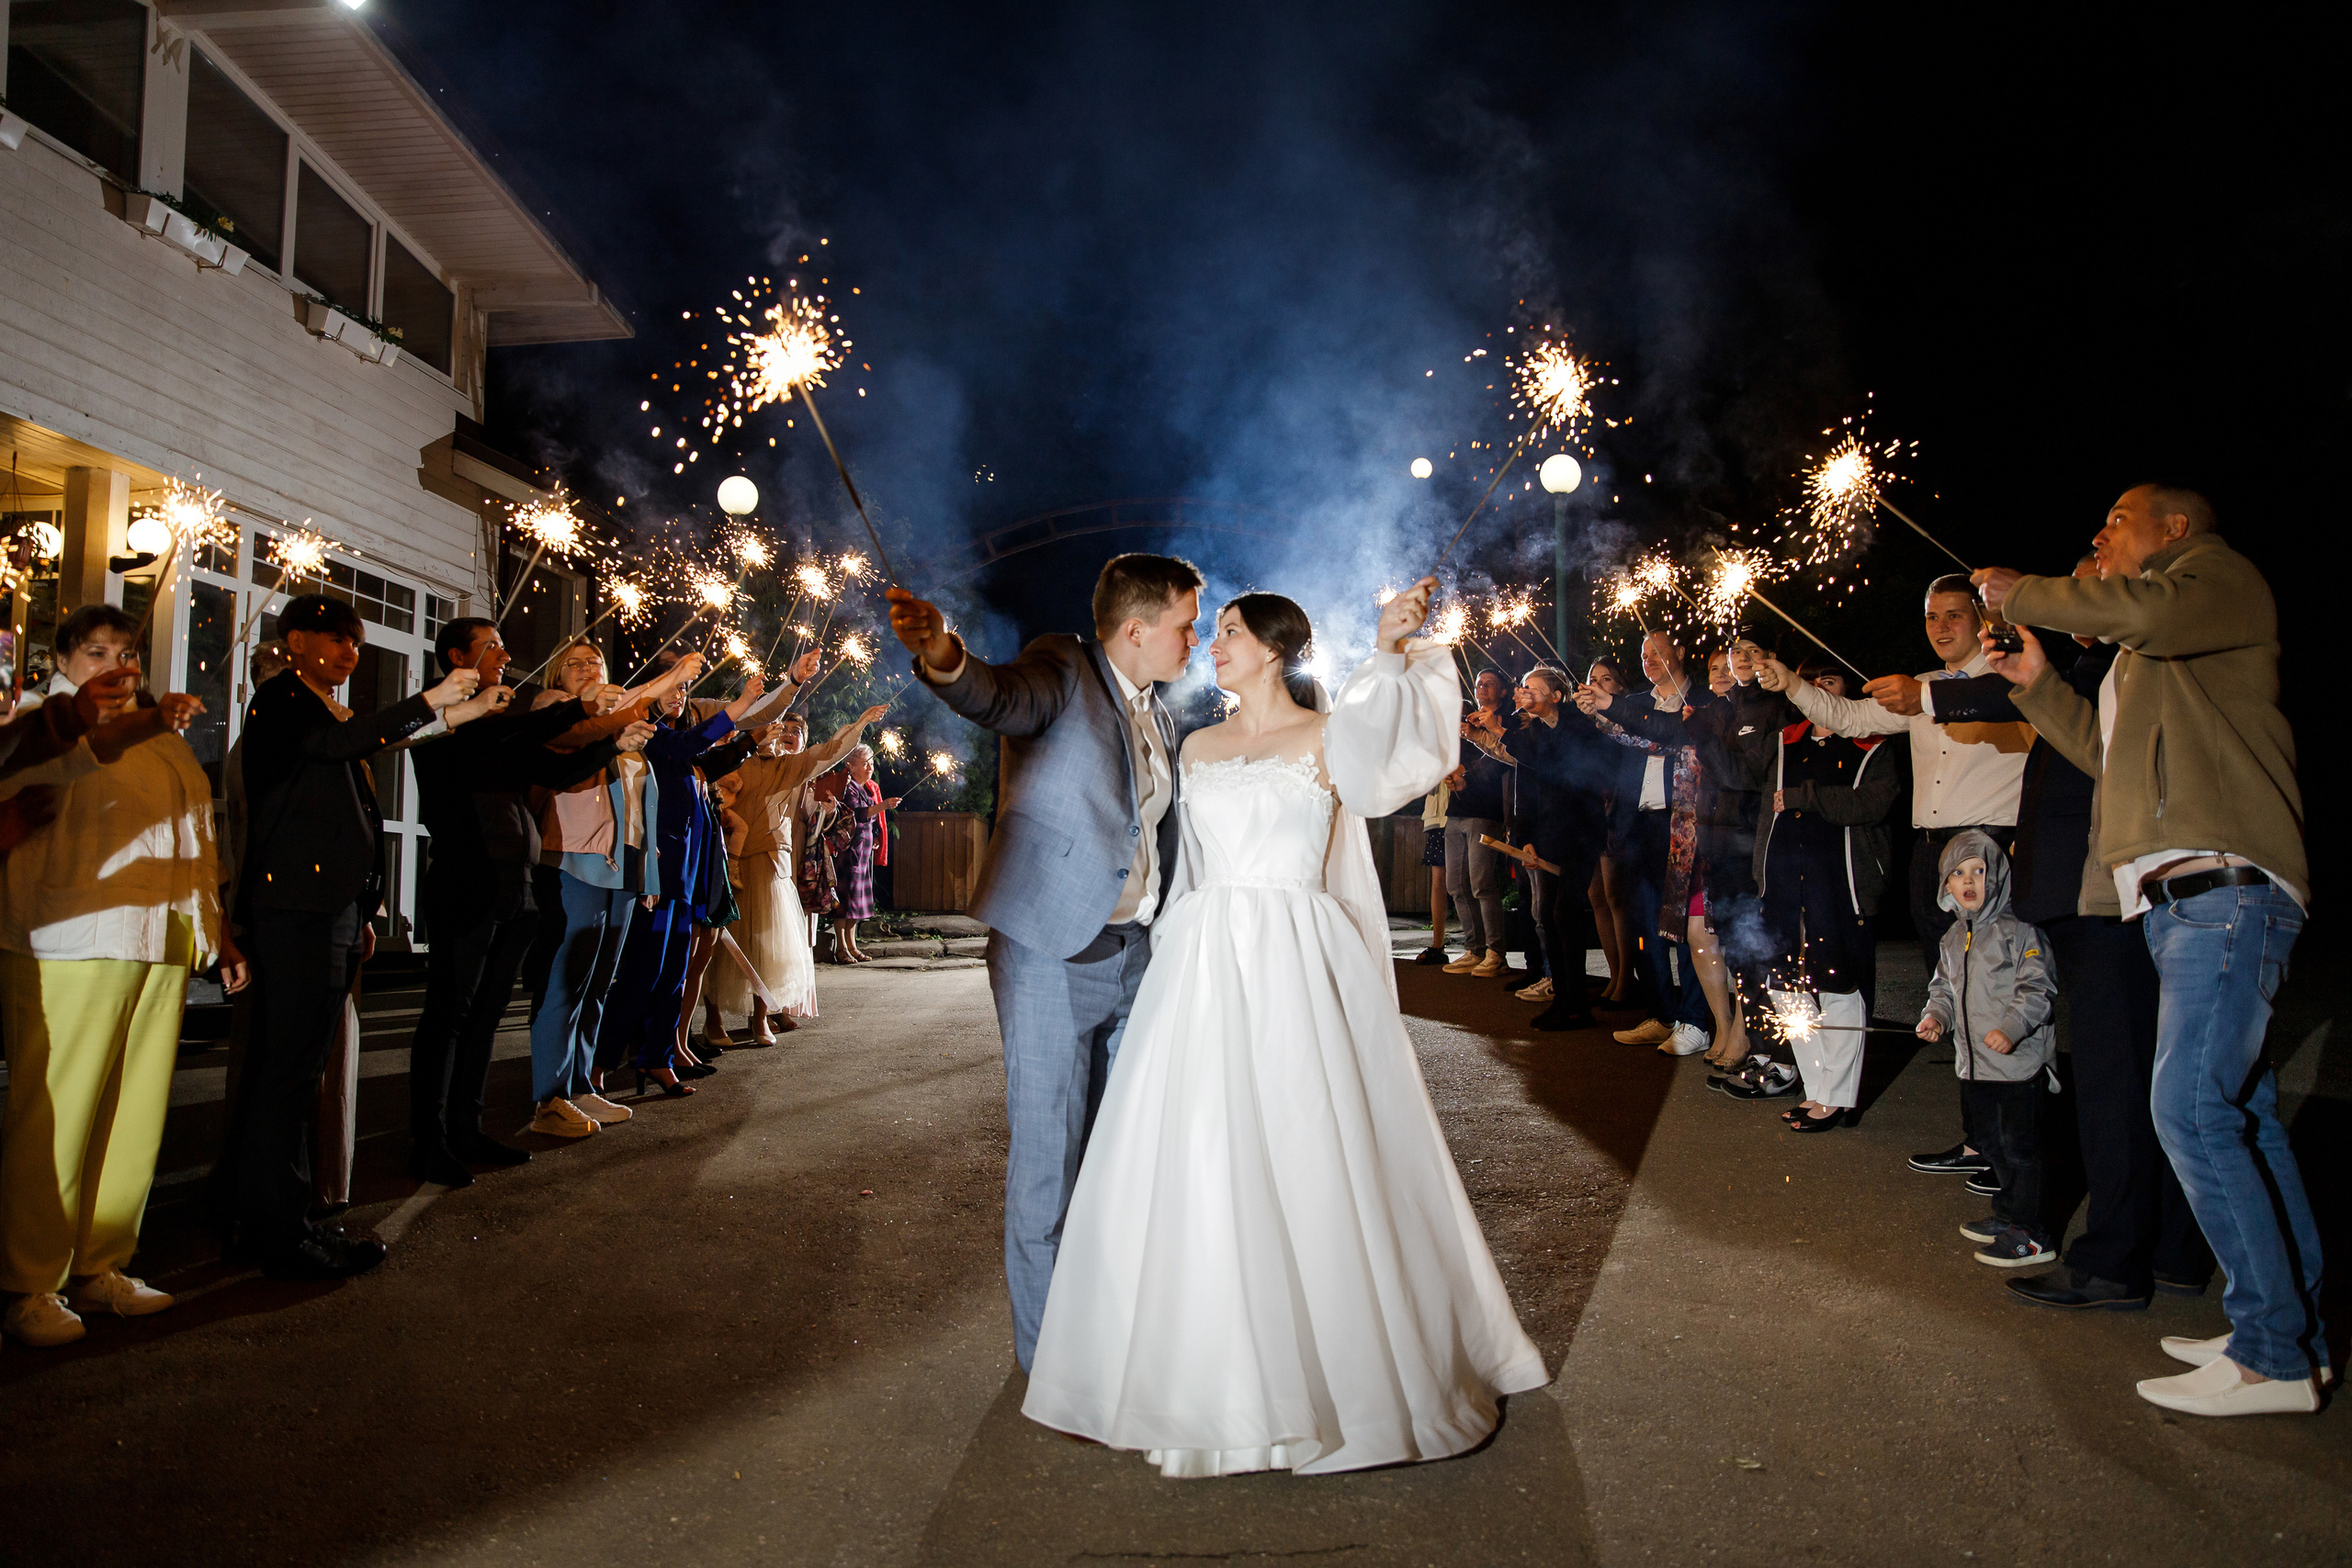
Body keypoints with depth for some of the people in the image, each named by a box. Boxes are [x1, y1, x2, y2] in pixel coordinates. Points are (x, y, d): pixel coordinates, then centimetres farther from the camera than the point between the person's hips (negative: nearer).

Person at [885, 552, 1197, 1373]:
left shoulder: (1158, 716, 15)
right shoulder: (1066, 672, -9)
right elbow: (1003, 697, -33)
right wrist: (945, 657, -54)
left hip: (1134, 955, 8)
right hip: (1052, 952, -7)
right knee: (1049, 1155, 1)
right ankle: (1046, 1347, 16)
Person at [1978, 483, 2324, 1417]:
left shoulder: (2220, 572, 2)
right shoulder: (2141, 658, 29)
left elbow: (2148, 609, -21)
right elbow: (2114, 759, 27)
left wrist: (2019, 594, -8)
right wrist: (2041, 686, 21)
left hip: (2225, 885, -10)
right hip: (2183, 893, 10)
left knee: (2190, 1105, -15)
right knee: (2240, 1111, 10)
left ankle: (2273, 1356, -8)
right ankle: (2293, 1332, 17)